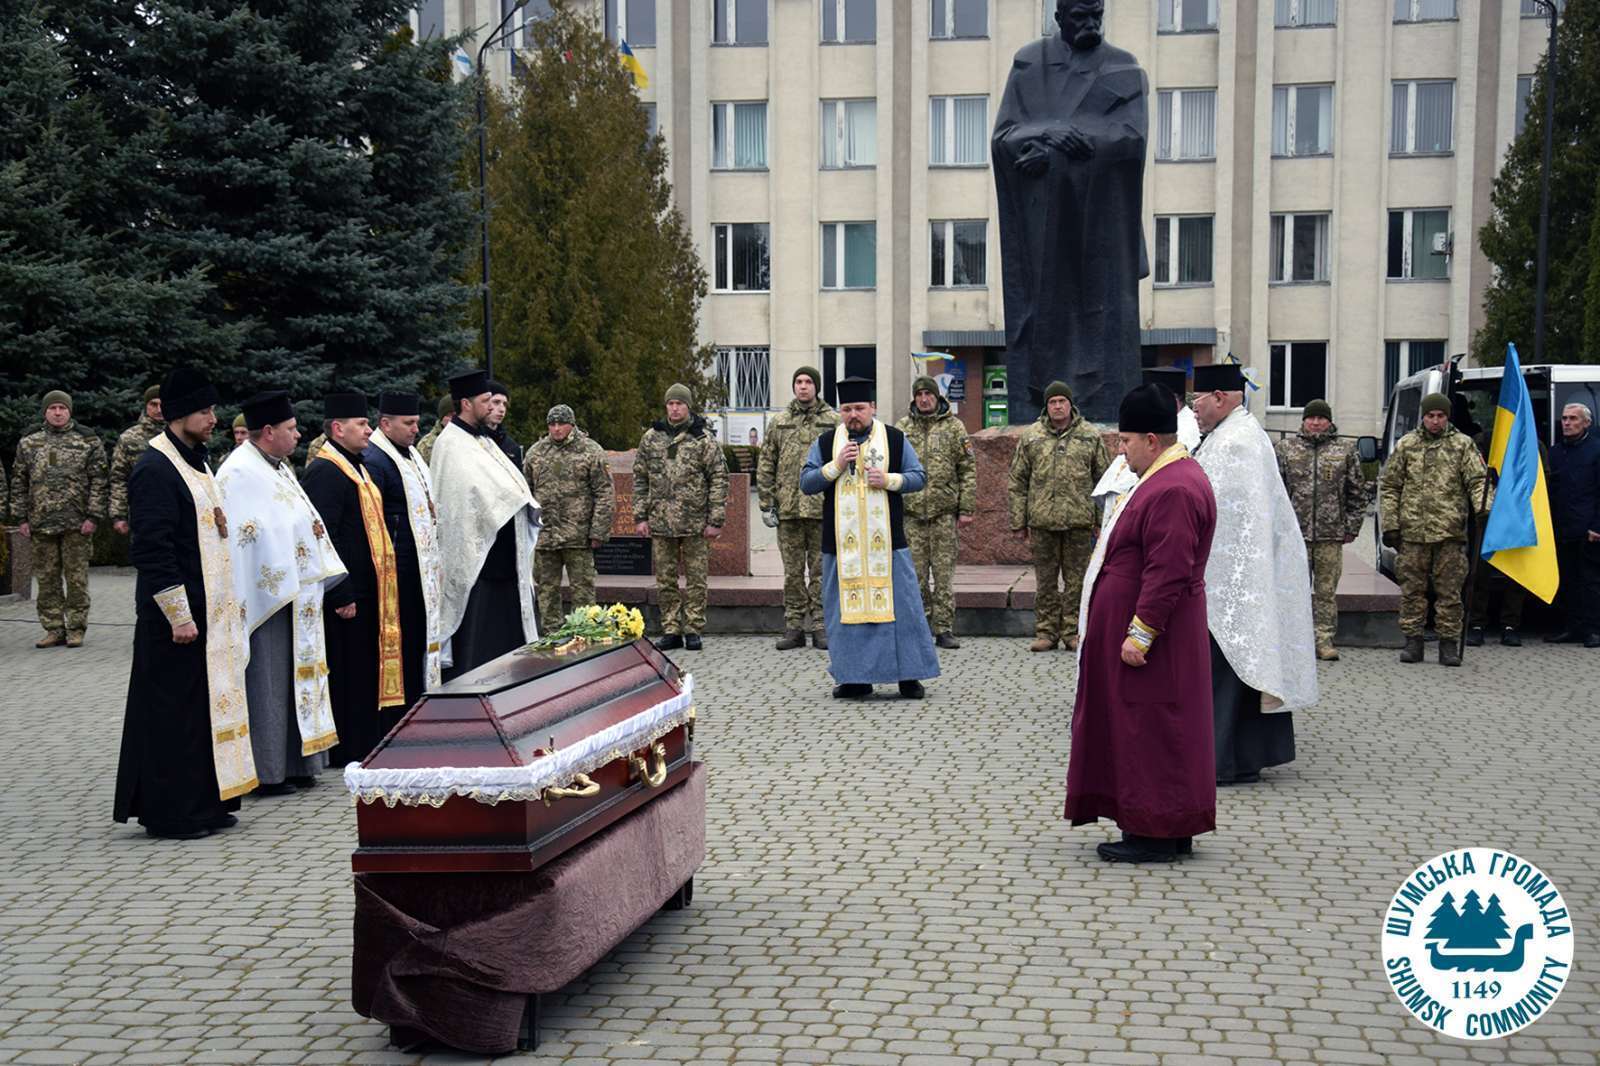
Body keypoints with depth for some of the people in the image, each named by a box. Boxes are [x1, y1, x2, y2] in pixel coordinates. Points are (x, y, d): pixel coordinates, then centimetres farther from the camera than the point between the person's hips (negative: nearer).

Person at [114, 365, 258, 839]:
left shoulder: (196, 460, 14)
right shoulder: (154, 470, -15)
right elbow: (152, 549, -20)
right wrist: (179, 614, -21)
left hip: (210, 608, 9)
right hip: (177, 612, -9)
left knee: (208, 702, 13)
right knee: (174, 709, -2)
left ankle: (204, 802, 22)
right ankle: (169, 812, 7)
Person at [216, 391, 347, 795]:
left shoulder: (278, 468, 16)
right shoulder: (239, 474, -14)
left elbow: (306, 520, 22)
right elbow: (242, 536, -21)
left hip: (296, 594, 10)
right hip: (266, 595, -10)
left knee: (295, 677, 14)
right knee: (267, 681, -2)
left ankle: (294, 762, 22)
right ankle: (265, 772, 6)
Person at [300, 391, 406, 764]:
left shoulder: (355, 468, 17)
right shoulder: (324, 473, -16)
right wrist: (341, 596, -23)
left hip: (367, 591, 10)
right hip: (346, 596, -10)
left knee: (367, 673, 14)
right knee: (348, 673, -2)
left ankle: (367, 745, 23)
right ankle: (348, 750, 6)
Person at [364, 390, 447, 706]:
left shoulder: (410, 454, 15)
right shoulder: (374, 460, -15)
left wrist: (436, 561, 20)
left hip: (422, 570, 9)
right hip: (398, 570, -9)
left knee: (420, 640, 14)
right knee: (401, 643, -3)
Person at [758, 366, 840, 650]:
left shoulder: (833, 421, 4)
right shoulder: (779, 422, 10)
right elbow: (765, 465, 10)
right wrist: (766, 504, 3)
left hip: (823, 508, -2)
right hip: (789, 508, 2)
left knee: (821, 571, 3)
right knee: (793, 571, 6)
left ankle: (819, 627, 10)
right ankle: (794, 627, 12)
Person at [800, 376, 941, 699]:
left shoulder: (895, 439, 5)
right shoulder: (825, 443, 7)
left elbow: (919, 477, 5)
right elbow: (805, 483, 3)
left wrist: (888, 480, -12)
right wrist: (836, 465, -11)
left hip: (886, 540, -1)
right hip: (842, 541, 1)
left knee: (899, 604, -1)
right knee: (847, 606, 2)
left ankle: (908, 675, 8)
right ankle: (855, 678, 11)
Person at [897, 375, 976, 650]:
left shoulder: (953, 427, 4)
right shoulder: (902, 428, 9)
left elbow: (969, 469, 2)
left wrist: (966, 508, -3)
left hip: (944, 511, -2)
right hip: (911, 512, 2)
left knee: (944, 573, 0)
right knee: (915, 574, 4)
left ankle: (944, 629, 5)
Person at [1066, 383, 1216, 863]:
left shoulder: (1174, 490, -22)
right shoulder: (1166, 476, 14)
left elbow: (1168, 572, -26)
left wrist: (1140, 633, -24)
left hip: (1152, 635, -11)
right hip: (1130, 627, 11)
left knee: (1152, 729, -3)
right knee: (1141, 726, 15)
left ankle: (1158, 835, 6)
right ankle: (1169, 828, 23)